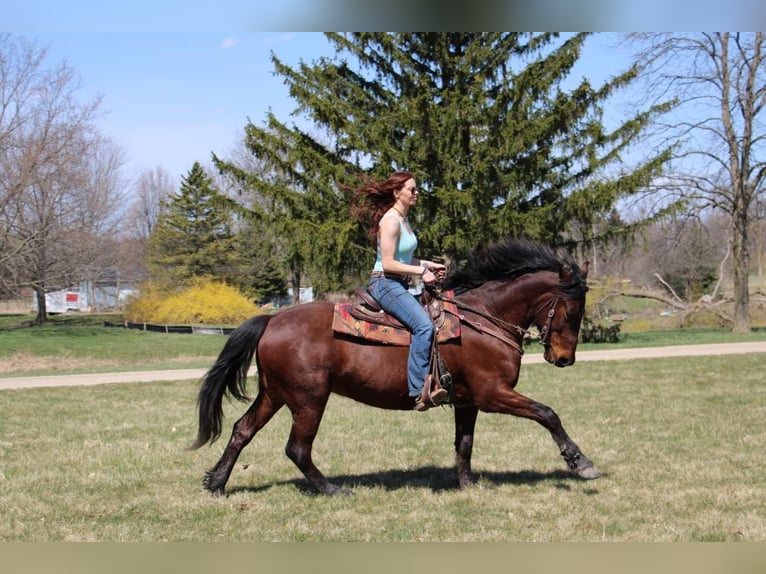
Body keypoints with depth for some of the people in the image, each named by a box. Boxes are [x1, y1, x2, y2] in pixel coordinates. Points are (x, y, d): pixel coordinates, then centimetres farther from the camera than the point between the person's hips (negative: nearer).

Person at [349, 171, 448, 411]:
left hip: (400, 285, 11)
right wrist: (421, 271, -16)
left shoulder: (404, 220, 16)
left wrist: (428, 264, 13)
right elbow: (388, 263, -19)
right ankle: (420, 391, -32)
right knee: (424, 324, -28)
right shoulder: (391, 221, -14)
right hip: (386, 284, -11)